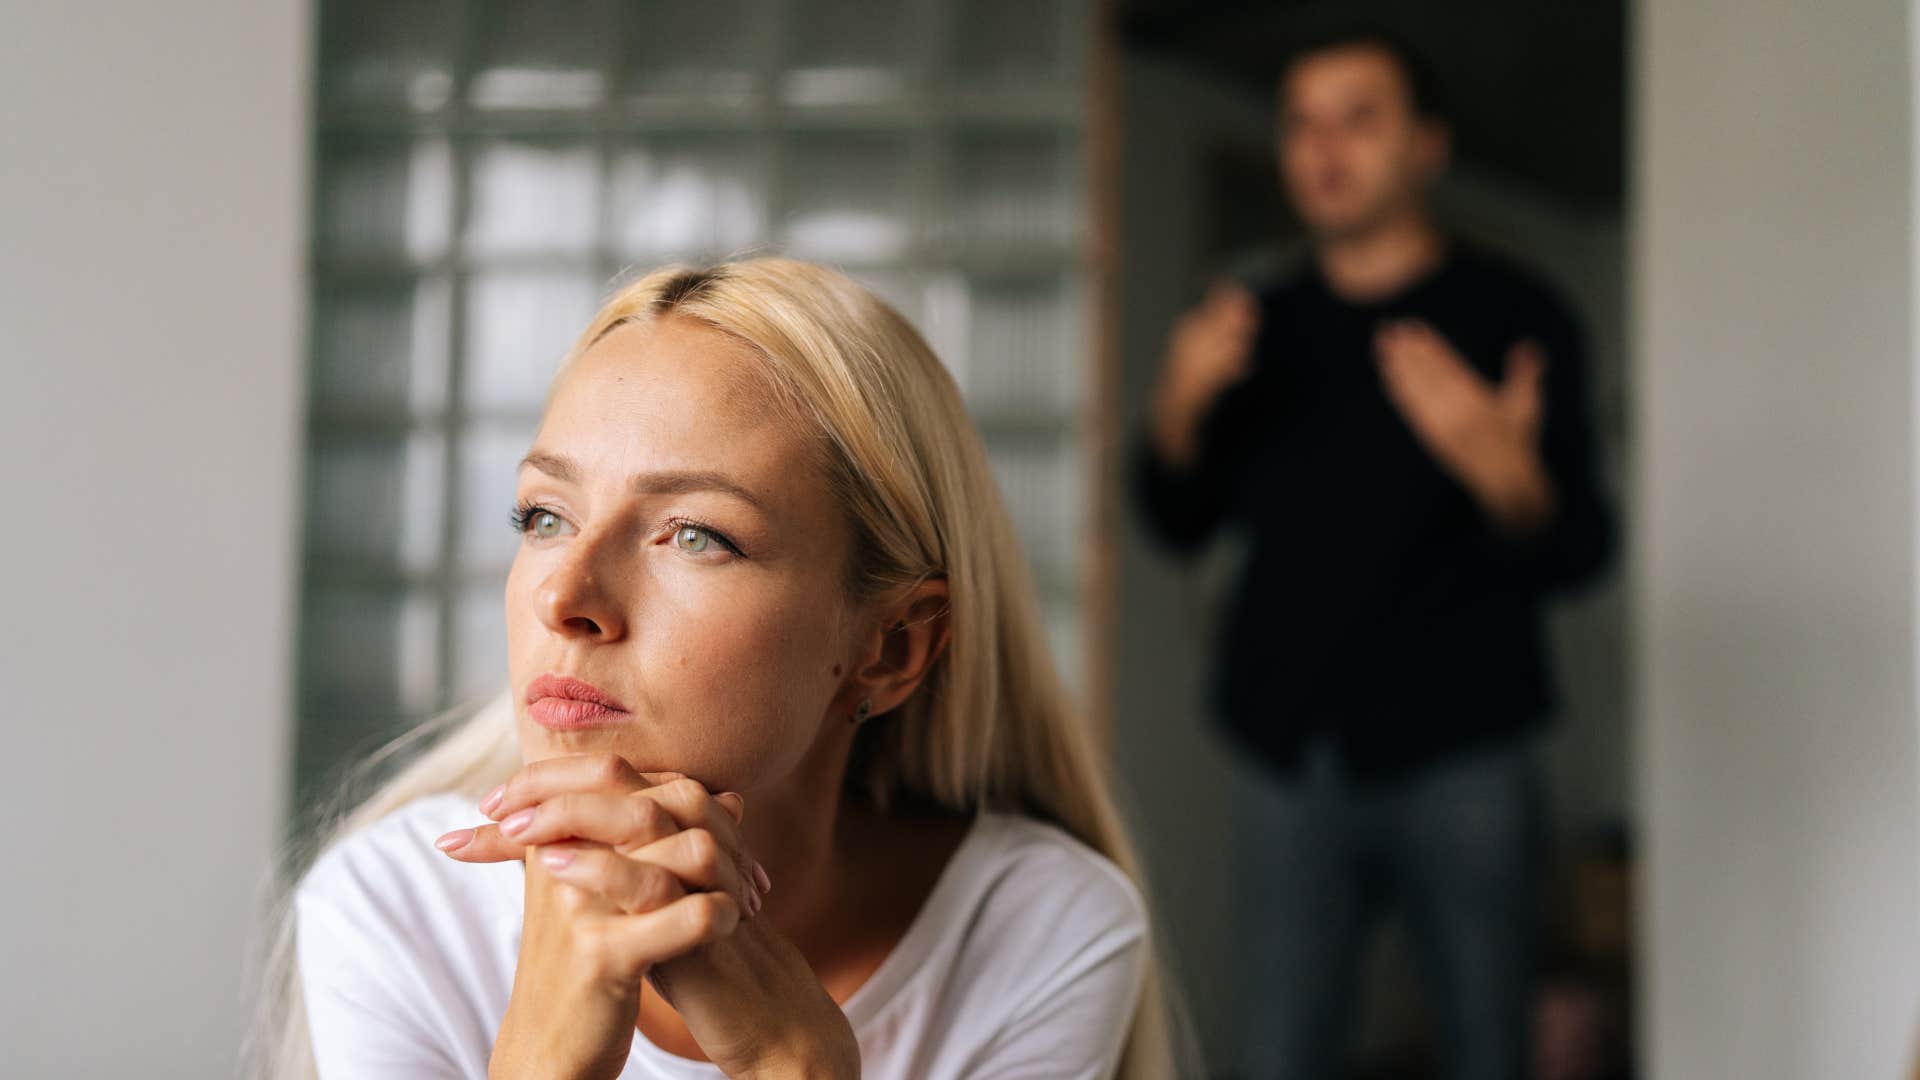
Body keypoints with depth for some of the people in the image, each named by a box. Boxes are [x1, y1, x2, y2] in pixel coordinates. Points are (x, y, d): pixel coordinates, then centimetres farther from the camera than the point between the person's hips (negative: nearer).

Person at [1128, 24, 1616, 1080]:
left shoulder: (1511, 312, 0)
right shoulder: (1259, 326, 12)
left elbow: (1576, 555, -6)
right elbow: (1179, 526, 13)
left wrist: (1506, 473, -27)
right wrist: (1177, 410, -7)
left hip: (1458, 756, -3)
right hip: (1294, 758, 3)